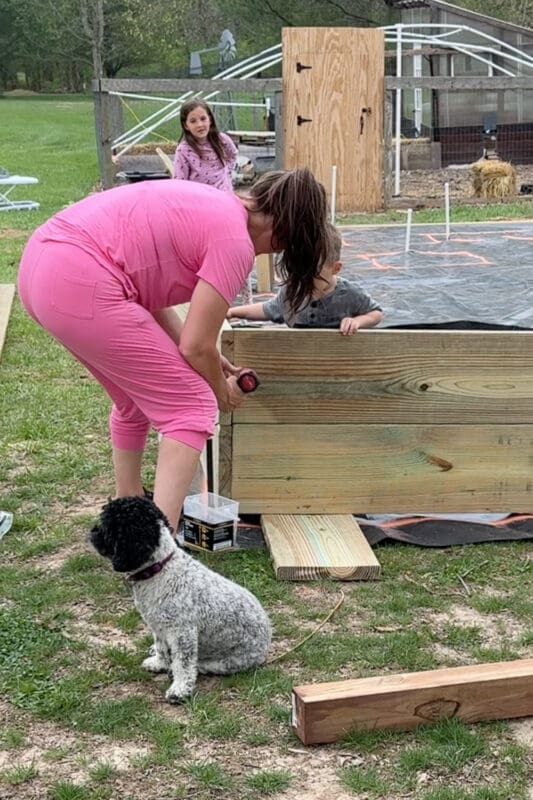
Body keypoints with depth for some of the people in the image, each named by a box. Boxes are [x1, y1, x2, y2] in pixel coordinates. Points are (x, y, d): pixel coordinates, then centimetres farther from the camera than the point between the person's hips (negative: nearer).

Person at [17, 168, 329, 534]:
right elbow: (197, 346, -6)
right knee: (193, 406, -2)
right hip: (82, 288, -10)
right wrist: (222, 391, 14)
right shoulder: (234, 242, -7)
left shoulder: (211, 205, 20)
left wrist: (205, 359, 23)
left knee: (137, 398, 27)